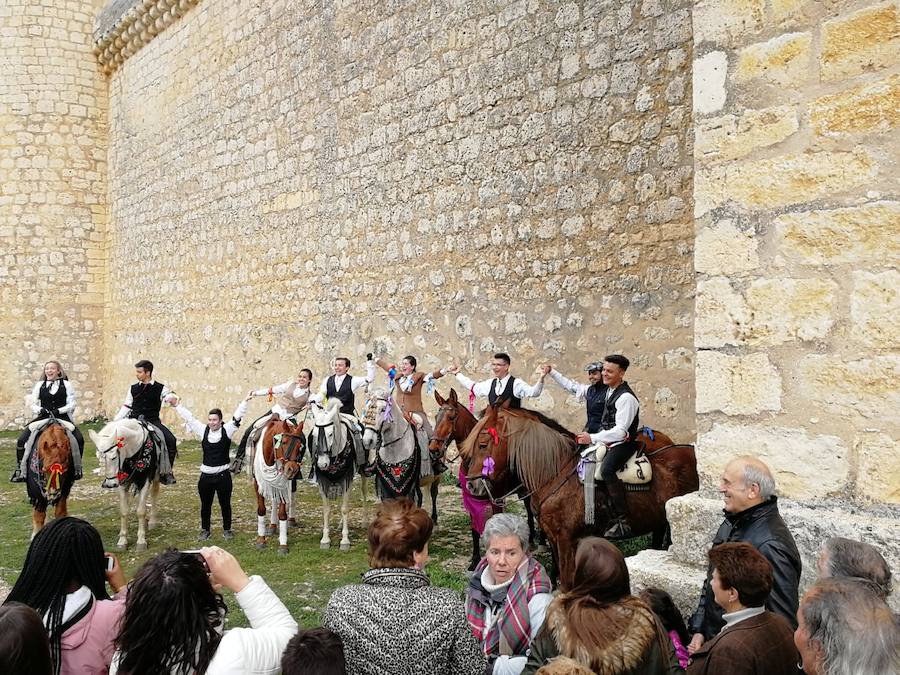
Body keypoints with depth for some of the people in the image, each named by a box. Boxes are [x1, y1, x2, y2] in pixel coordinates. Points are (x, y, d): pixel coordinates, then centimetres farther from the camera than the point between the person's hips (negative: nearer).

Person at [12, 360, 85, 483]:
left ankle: (77, 468, -5)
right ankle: (19, 470, 2)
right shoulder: (39, 385, 14)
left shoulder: (67, 384, 8)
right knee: (21, 440, -13)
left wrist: (59, 410, -14)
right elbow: (33, 404, 12)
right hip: (43, 417, 3)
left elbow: (71, 404, 2)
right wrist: (40, 409, -9)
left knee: (79, 439, -24)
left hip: (62, 417, -2)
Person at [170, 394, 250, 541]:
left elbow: (237, 415, -8)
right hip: (206, 476, 2)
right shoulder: (203, 430, 3)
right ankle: (205, 530, 27)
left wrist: (245, 401, -14)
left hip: (223, 475, -2)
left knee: (225, 504, 9)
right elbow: (189, 417, 6)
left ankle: (227, 529, 23)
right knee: (205, 505, 12)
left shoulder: (227, 430, -3)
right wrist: (177, 406, 7)